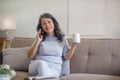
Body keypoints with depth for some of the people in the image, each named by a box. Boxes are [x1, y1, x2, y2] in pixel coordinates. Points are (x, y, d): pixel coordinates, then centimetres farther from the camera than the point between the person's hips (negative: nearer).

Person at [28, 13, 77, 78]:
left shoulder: (62, 38, 12)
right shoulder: (40, 38, 12)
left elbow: (67, 57, 9)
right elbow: (30, 56, 5)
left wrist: (74, 45, -3)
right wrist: (37, 41, -5)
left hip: (54, 68, -1)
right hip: (37, 65, 1)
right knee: (42, 63, -37)